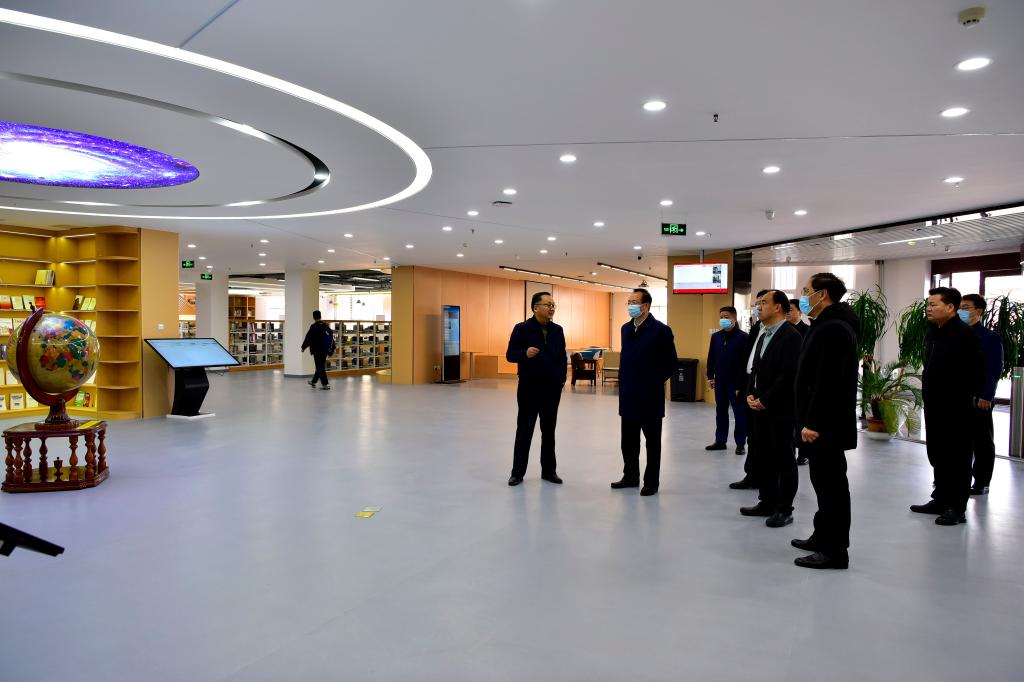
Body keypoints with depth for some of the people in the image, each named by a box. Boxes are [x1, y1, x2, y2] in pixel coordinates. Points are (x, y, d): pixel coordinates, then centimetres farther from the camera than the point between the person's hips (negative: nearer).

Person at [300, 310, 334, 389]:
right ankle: (313, 382, 33)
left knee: (320, 367, -1)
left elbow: (308, 338, -10)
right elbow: (332, 337, 9)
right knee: (321, 366, 17)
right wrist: (331, 350, 15)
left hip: (317, 350, -6)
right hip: (325, 350, 7)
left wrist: (303, 347, 5)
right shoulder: (326, 326, 4)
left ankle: (325, 384, -5)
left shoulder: (313, 327, -14)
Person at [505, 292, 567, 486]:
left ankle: (549, 470, 21)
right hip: (529, 389, -4)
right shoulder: (522, 329, -6)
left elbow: (562, 357, 12)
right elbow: (510, 355, -7)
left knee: (549, 431, 11)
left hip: (552, 389, 4)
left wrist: (562, 378, 1)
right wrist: (525, 353, -26)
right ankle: (518, 472, 13)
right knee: (524, 431, 4)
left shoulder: (557, 330, 7)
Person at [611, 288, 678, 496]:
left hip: (650, 396, -6)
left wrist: (655, 382, -2)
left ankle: (651, 482, 14)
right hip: (628, 395, 6)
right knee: (628, 440, 13)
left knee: (652, 441, 6)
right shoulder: (626, 328, 10)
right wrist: (624, 380, 13)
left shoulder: (661, 330, -11)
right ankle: (630, 476, 26)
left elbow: (670, 363, -5)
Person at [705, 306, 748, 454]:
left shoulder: (743, 337, -9)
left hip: (736, 382, -6)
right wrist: (710, 376, 6)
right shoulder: (716, 336, 8)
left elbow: (746, 360, -11)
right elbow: (711, 358, 12)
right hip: (720, 381, 6)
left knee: (740, 412, 3)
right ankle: (720, 441, 22)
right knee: (720, 411, 13)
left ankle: (740, 443, 10)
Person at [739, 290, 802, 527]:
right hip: (760, 409, 8)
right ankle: (767, 502, 24)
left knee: (784, 459, 2)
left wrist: (765, 400, -16)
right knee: (763, 457, 13)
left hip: (780, 409, -8)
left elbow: (788, 375, -19)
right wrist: (750, 394, 1)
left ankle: (784, 509, 10)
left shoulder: (791, 336, -12)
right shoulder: (763, 336, 16)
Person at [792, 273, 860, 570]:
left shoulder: (833, 328, -18)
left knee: (831, 484, -3)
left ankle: (835, 551, 5)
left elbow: (828, 382, -25)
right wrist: (808, 420, 20)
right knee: (825, 481, 18)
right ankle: (823, 537, 30)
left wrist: (813, 422, -24)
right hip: (822, 421, 11)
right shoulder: (827, 325, 16)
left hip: (826, 424, -11)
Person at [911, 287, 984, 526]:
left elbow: (977, 371, -17)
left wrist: (962, 397, -13)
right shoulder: (934, 332, 12)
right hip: (934, 406, 9)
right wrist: (929, 393, 14)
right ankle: (941, 500, 27)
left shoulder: (965, 334, -14)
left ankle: (957, 508, 7)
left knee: (957, 458, 0)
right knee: (937, 455, 16)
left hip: (955, 409, -9)